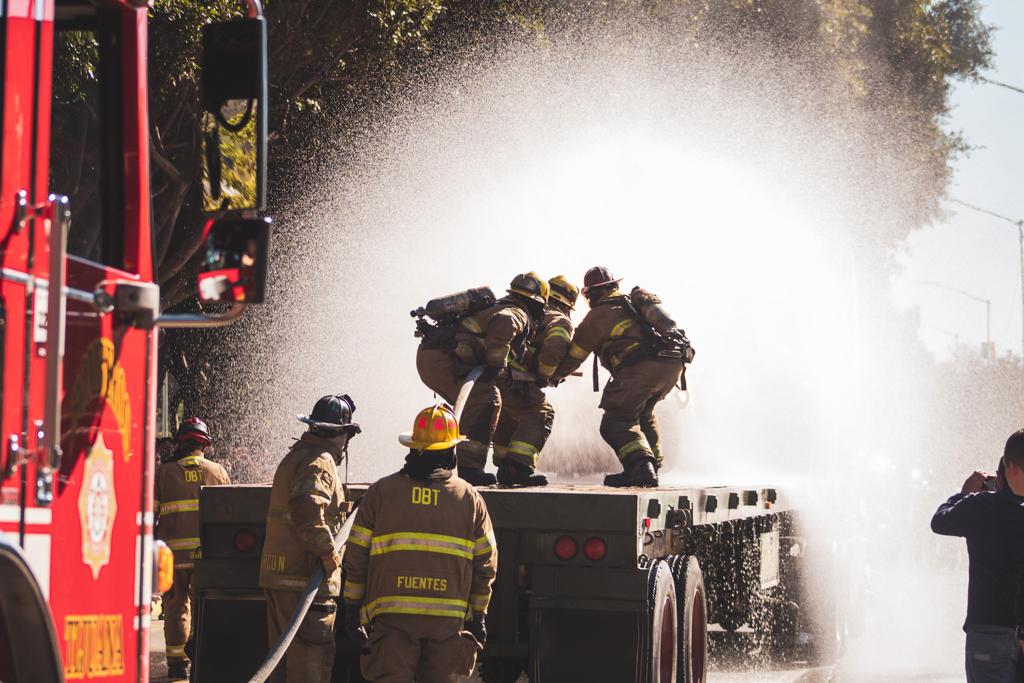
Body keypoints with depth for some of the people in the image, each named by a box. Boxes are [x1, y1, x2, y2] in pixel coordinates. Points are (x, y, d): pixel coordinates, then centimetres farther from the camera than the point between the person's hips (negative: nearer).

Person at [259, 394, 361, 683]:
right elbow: (308, 511, -27)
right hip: (305, 577, -10)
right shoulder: (320, 462, -12)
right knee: (311, 659, -7)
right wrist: (330, 553, -20)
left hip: (277, 573, 10)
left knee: (284, 656, 15)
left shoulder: (294, 456, 19)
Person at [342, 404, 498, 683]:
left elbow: (356, 555, 3)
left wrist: (352, 607, 10)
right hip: (449, 618, 1)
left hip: (392, 615, -1)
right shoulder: (470, 498, 6)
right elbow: (486, 563, 8)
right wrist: (478, 615, 16)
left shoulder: (380, 492, 4)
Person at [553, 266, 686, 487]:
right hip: (674, 365, 7)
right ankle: (653, 465, 27)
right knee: (642, 414, 28)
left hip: (641, 368, -7)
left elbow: (573, 355, 17)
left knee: (617, 422, -6)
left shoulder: (598, 315, 10)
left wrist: (553, 375, 33)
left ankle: (641, 467, -26)